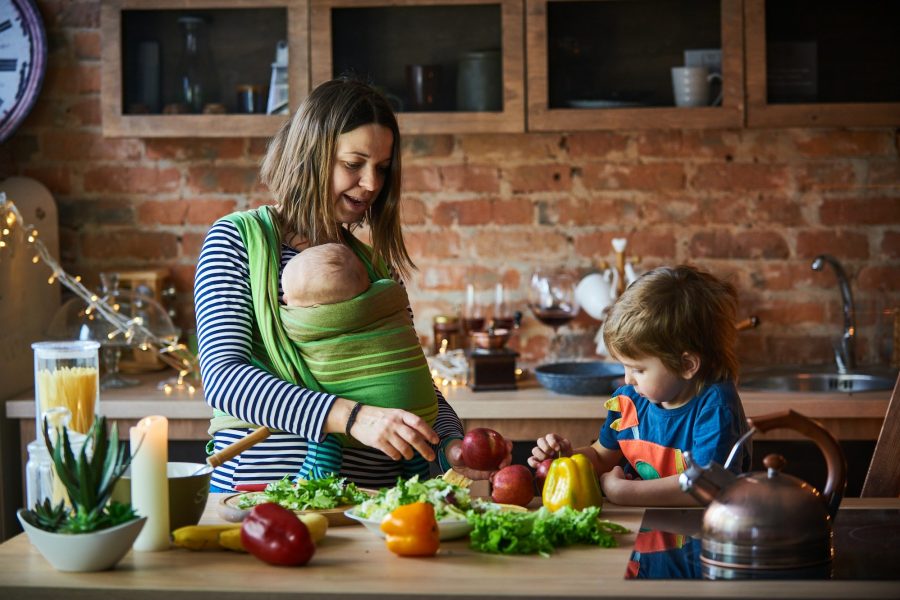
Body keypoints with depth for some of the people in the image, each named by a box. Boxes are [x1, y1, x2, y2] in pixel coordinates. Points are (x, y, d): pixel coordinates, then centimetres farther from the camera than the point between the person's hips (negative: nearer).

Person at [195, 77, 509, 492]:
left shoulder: (377, 264, 15)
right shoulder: (238, 240, 0)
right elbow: (222, 379, -14)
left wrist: (451, 443, -6)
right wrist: (351, 417, -25)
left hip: (369, 502, 5)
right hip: (259, 487, -5)